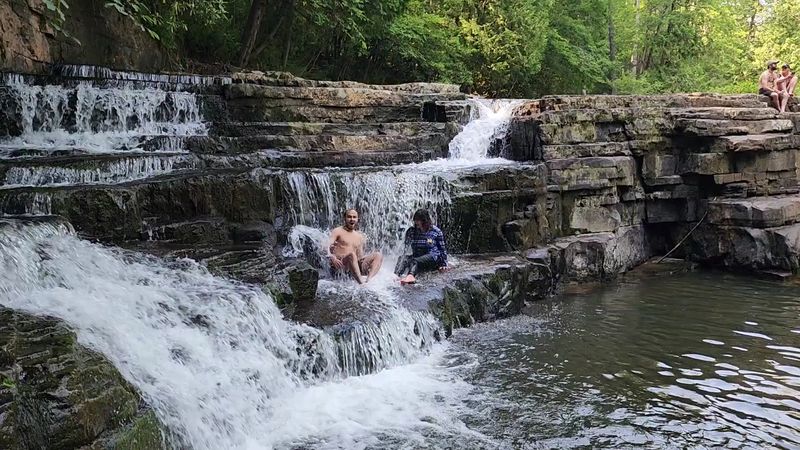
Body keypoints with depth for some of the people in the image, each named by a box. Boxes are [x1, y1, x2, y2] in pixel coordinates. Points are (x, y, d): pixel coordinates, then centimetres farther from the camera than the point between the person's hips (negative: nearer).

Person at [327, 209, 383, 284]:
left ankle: (368, 280, -36)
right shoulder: (337, 231, 7)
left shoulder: (359, 236, 23)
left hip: (356, 264, 6)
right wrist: (332, 258, -29)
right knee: (352, 254, -37)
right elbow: (327, 246, -8)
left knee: (378, 255, -12)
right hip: (340, 264, -6)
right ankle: (361, 283, -46)